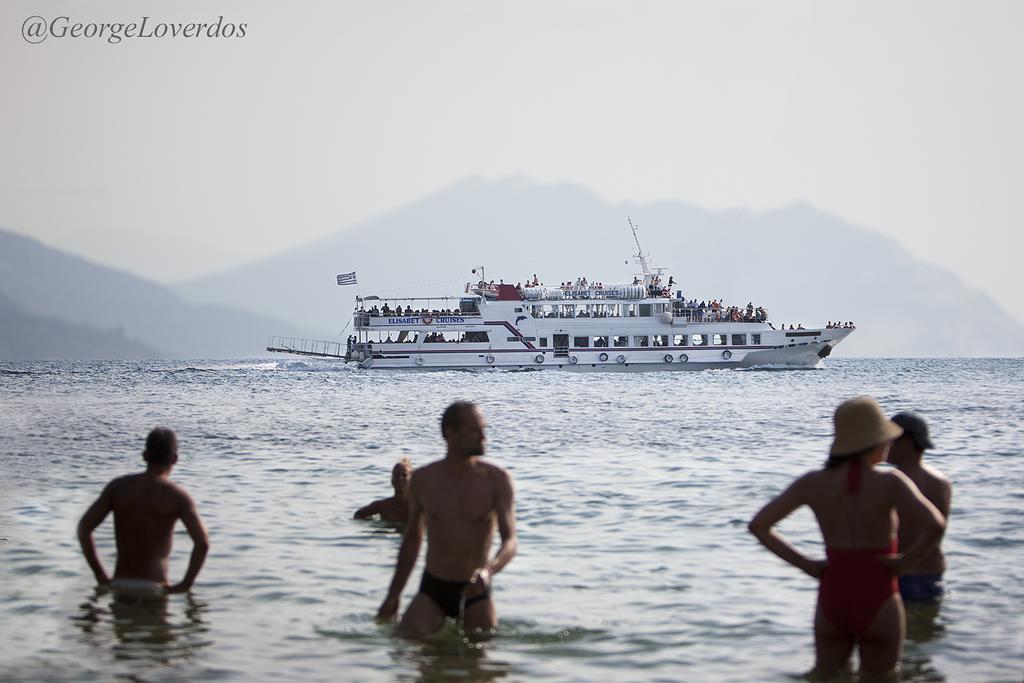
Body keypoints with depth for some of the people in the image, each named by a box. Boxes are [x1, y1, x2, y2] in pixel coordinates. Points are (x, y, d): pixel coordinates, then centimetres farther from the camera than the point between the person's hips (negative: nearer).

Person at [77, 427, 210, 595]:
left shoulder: (118, 487, 4)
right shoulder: (178, 496, -5)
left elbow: (84, 528, 2)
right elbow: (203, 542, -16)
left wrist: (101, 577, 6)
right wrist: (186, 584, -7)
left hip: (120, 584, 3)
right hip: (153, 588, -3)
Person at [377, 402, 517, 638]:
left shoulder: (496, 479, -5)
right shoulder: (423, 479, 1)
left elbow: (510, 541, -13)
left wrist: (489, 570, -35)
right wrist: (393, 596, 14)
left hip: (475, 592, 0)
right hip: (432, 590, 1)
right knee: (407, 637, -18)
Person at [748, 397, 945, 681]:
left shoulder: (813, 483, -2)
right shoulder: (890, 482, -13)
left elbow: (758, 525, -1)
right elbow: (935, 525, -27)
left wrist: (804, 563, 1)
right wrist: (905, 561, -11)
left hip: (831, 601, 3)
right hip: (878, 603, -3)